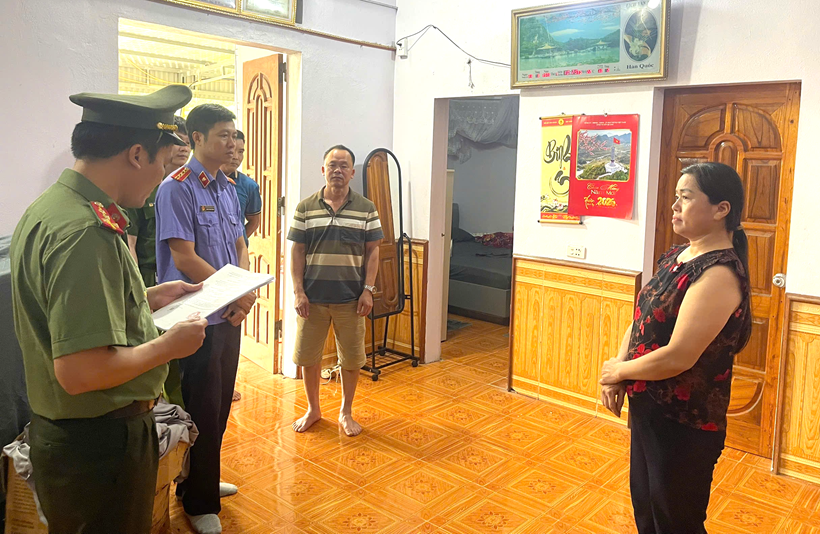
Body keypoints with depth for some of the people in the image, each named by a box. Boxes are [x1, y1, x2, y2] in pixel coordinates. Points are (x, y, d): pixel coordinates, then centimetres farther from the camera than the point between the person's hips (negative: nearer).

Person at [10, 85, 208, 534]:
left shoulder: (49, 208, 6)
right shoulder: (84, 232, -27)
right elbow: (80, 371, -31)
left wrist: (149, 299, 12)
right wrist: (169, 345, -18)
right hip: (100, 445, -9)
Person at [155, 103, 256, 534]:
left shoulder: (228, 188, 11)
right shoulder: (176, 188, -14)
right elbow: (184, 259, -19)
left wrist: (245, 295, -5)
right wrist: (239, 292, -14)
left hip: (228, 315, 8)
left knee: (220, 402, 18)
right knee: (201, 409, 4)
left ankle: (204, 480, 37)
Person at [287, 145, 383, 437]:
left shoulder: (366, 209, 2)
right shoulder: (306, 208, 3)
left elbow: (372, 252, 2)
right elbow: (298, 252, 2)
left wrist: (368, 290, -6)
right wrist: (298, 291, -5)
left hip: (351, 299, 0)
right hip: (312, 297, 1)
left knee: (351, 358, 8)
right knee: (307, 355, 10)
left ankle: (346, 412, 27)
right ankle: (312, 409, 31)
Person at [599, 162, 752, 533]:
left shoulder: (719, 273, -23)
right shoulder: (676, 256, 5)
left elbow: (677, 357, -28)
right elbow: (642, 321, 9)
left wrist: (618, 370, -11)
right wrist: (615, 377, -5)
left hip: (685, 424, -8)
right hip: (649, 409, 8)